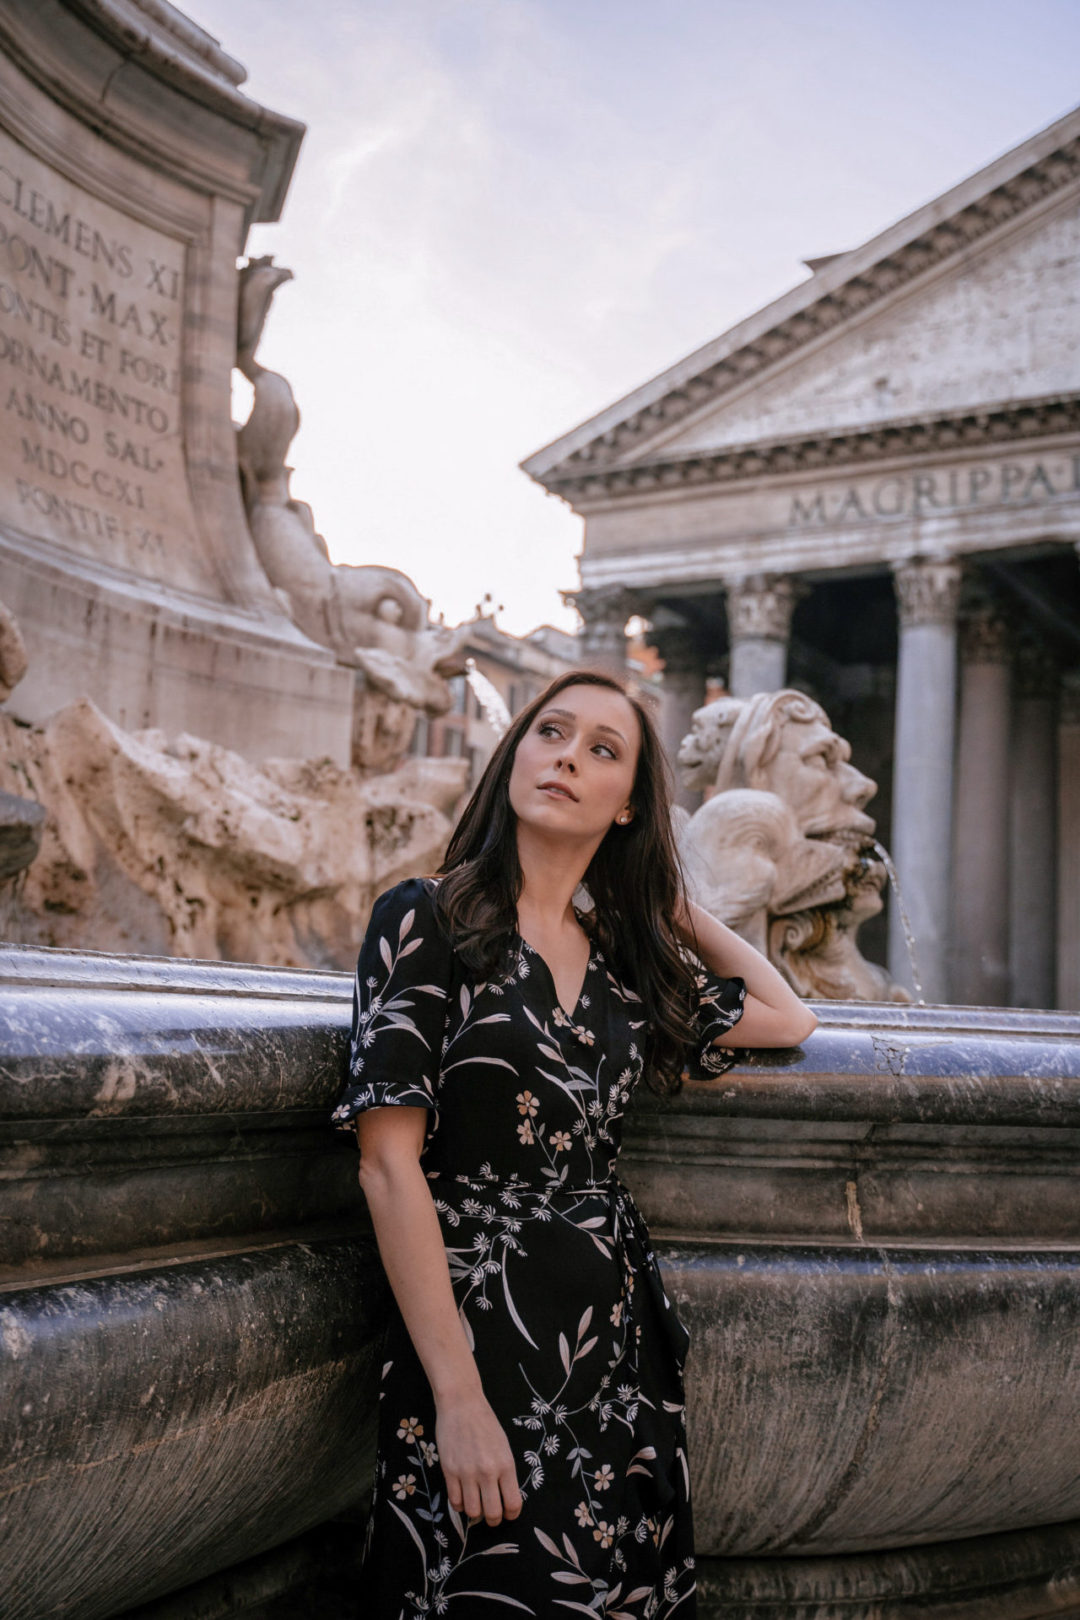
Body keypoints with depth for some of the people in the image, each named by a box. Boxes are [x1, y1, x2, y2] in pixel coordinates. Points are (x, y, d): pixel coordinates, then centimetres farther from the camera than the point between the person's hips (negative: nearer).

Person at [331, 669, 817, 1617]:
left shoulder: (627, 960, 8)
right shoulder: (427, 919, -5)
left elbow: (789, 1018, 22)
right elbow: (389, 1159, -11)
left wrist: (674, 900, 17)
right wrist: (459, 1394, -16)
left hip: (622, 1336, 5)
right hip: (479, 1331, -5)